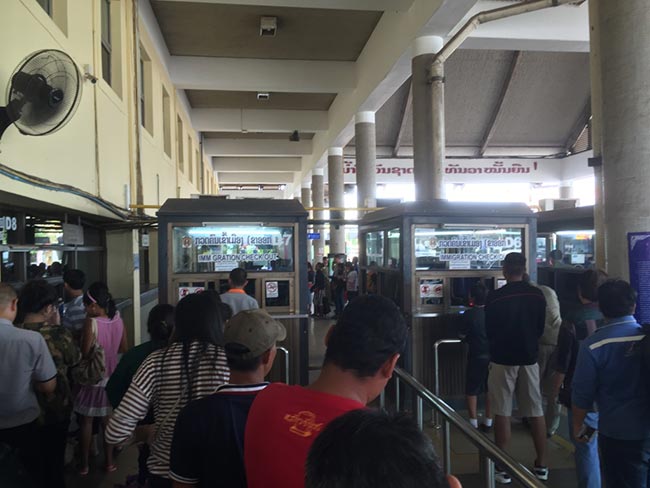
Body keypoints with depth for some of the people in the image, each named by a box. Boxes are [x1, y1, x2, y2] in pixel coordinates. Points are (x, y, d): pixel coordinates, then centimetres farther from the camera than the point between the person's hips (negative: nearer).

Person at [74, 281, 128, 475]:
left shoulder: (91, 323, -22)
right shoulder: (118, 320, -7)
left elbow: (84, 354, -19)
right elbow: (124, 349, 3)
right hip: (111, 377, 4)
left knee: (86, 421, 13)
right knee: (108, 419, 18)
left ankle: (84, 464, 25)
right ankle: (109, 461, 27)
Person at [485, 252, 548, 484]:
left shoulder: (495, 297, -13)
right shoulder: (537, 295, -2)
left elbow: (489, 331, -1)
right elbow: (541, 329, 9)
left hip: (503, 359, -3)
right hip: (529, 358, 4)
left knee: (502, 413, 3)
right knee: (536, 412, 12)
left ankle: (502, 468, 7)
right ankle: (541, 465, 20)